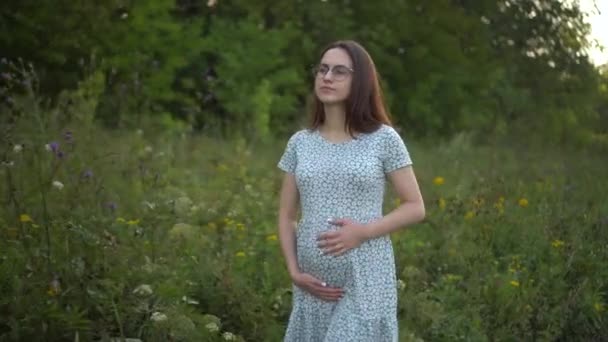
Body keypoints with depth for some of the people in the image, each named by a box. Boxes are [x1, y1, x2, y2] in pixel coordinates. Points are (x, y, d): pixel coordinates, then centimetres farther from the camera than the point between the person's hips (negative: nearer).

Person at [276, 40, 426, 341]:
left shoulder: (383, 139, -3)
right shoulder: (299, 143, 7)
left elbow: (415, 208, 0)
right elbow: (286, 216, 10)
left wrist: (363, 232, -14)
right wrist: (294, 271, -4)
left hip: (366, 280, -3)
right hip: (314, 285, 3)